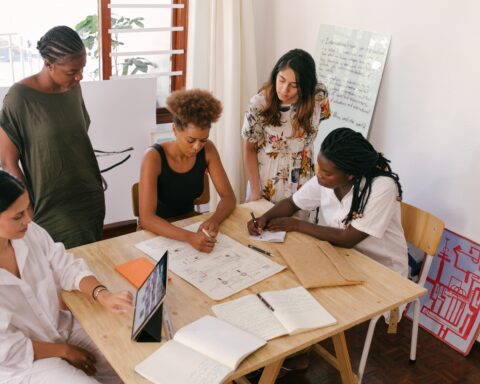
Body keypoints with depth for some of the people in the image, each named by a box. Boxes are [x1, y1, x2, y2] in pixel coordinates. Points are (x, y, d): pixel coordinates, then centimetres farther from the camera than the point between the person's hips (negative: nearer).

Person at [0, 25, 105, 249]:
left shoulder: (74, 88, 0)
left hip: (91, 200, 5)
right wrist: (29, 211, -10)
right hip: (53, 210, -5)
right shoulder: (20, 97, -16)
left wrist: (94, 186, 15)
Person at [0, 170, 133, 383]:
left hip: (62, 328, 5)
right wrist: (64, 351, -11)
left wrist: (103, 295, -21)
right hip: (21, 364, -5)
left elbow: (68, 269, -2)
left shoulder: (30, 233, -13)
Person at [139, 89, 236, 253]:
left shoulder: (207, 150, -10)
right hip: (159, 231, -3)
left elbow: (228, 197, -7)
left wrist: (214, 219, -28)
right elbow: (146, 218, -30)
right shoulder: (154, 157, -23)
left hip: (190, 223, 4)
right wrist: (189, 237, -44)